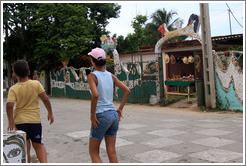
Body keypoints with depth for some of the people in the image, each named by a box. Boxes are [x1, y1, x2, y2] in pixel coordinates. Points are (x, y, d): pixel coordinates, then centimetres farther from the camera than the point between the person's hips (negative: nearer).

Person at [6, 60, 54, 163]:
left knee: (25, 147, 11)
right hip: (35, 120, 1)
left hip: (20, 121, -1)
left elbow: (9, 105, -19)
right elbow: (45, 99, -7)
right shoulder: (36, 84, -5)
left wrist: (11, 122, -14)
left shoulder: (13, 89, -7)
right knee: (38, 145, 14)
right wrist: (50, 113, 3)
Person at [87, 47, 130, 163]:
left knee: (93, 153, 9)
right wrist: (120, 109, 10)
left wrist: (92, 115, -17)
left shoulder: (92, 76, -11)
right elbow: (127, 91, 6)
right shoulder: (111, 76, 7)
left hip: (101, 117, -6)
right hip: (114, 115, 6)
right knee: (112, 152, 11)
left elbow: (95, 95, -27)